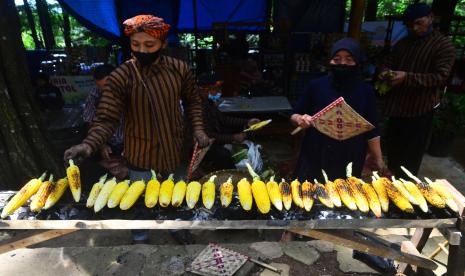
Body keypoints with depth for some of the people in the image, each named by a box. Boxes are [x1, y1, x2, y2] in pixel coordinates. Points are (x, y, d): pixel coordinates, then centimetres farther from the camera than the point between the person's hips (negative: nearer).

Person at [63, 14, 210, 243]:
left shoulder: (180, 69, -9)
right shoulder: (120, 77, -19)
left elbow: (192, 100, 4)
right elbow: (106, 118, -21)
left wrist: (197, 127, -10)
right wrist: (89, 144, -39)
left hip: (176, 148, 4)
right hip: (140, 155, -3)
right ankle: (140, 237, 47)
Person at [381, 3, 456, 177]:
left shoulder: (443, 45, -8)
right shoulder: (402, 43, 11)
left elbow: (440, 77, -16)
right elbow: (389, 64, 18)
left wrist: (407, 77, -28)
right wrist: (386, 73, -7)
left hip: (421, 108, -6)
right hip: (397, 105, 6)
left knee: (412, 153, 4)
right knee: (393, 148, 17)